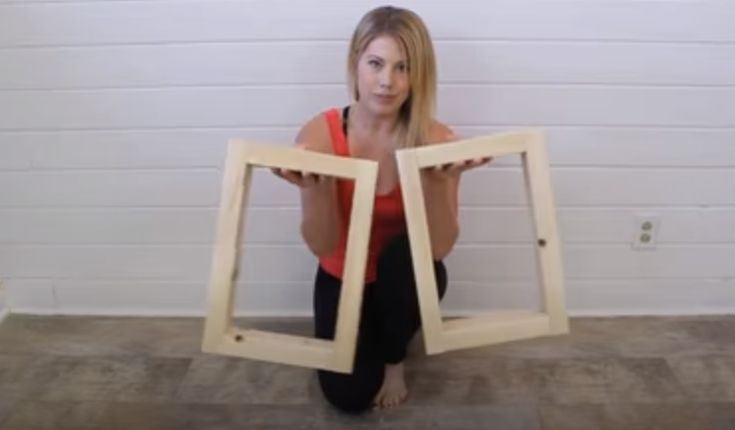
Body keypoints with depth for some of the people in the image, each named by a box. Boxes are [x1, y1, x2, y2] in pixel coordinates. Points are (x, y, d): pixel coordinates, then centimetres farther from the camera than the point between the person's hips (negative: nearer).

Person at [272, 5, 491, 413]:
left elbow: (439, 248, -24)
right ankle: (372, 335, 24)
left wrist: (435, 181, -40)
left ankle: (394, 358, -3)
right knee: (348, 396, -13)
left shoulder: (437, 140, -21)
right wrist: (315, 188, -41)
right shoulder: (319, 134, -21)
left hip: (406, 276, 0)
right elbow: (322, 246, -21)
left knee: (406, 251, -35)